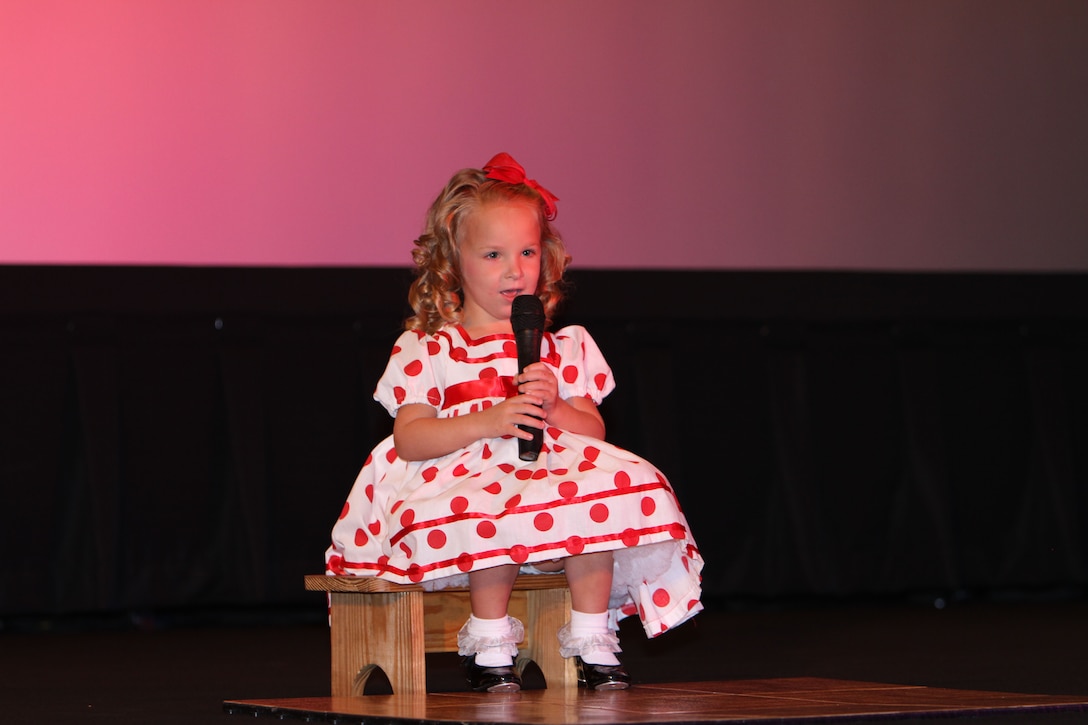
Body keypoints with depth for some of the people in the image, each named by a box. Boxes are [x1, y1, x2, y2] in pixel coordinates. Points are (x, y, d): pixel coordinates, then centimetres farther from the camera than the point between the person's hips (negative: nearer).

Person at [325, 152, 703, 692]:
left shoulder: (561, 348, 15)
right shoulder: (426, 349, 4)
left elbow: (594, 430, 10)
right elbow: (408, 439, -8)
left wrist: (553, 409, -12)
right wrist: (488, 422, -20)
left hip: (550, 474, 4)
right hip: (463, 480, -4)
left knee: (601, 495, -27)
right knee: (493, 517, -37)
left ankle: (591, 638, -16)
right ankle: (489, 642, -19)